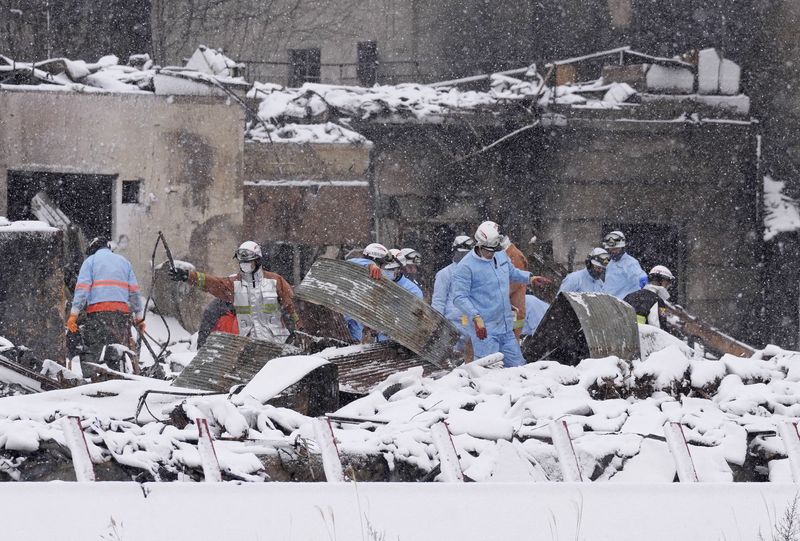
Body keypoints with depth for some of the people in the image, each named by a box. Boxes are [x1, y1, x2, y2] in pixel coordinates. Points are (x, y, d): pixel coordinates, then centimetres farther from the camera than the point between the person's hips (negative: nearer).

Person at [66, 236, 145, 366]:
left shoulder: (90, 261, 11)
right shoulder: (124, 262, 21)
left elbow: (82, 289, -1)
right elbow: (134, 292, 17)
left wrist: (73, 314, -5)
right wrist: (139, 317, 18)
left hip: (97, 310, -3)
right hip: (122, 312, 3)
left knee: (91, 351, -4)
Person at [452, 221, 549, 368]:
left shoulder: (501, 255, 8)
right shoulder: (466, 266, -13)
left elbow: (512, 272, 29)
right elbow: (459, 298, -16)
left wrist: (529, 277, 9)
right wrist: (476, 317, -29)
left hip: (506, 328, 7)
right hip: (485, 331, -7)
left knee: (517, 366, 9)